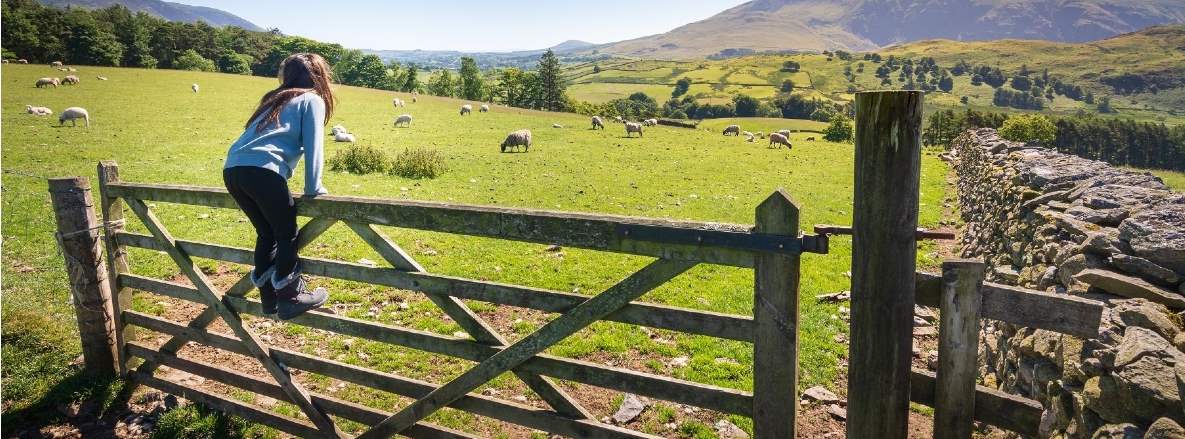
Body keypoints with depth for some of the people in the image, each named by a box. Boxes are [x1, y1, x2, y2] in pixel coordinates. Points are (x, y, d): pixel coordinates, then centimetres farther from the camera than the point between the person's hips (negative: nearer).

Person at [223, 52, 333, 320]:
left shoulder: (275, 99, 30)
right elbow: (313, 147, 0)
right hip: (262, 171, -7)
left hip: (232, 170, 7)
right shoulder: (312, 100, 10)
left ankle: (269, 298, 25)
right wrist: (313, 189, 5)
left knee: (266, 233, 19)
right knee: (287, 234, 8)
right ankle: (290, 298, 13)